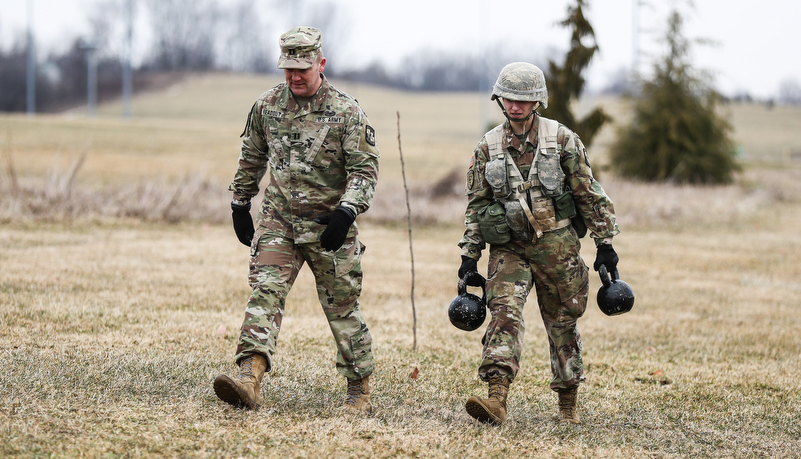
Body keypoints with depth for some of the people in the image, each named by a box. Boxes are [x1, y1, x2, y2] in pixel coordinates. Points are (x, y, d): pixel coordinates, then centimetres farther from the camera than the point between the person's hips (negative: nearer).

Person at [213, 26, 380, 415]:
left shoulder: (346, 112, -8)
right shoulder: (267, 106, 4)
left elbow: (365, 169, -10)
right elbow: (251, 158, 18)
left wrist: (346, 212, -23)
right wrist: (240, 205, 19)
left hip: (328, 226, -3)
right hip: (277, 222, 3)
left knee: (343, 308, 5)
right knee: (265, 292, -14)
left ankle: (360, 392, 18)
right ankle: (249, 380, -27)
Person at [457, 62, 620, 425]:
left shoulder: (562, 139, -2)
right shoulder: (488, 147, 5)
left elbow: (590, 195, 2)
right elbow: (475, 205, 11)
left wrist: (605, 244, 0)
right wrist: (469, 257, 7)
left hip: (557, 245, -1)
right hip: (508, 248, 1)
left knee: (562, 323, 8)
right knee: (504, 313, -19)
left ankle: (568, 404, 23)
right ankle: (496, 399, -31)